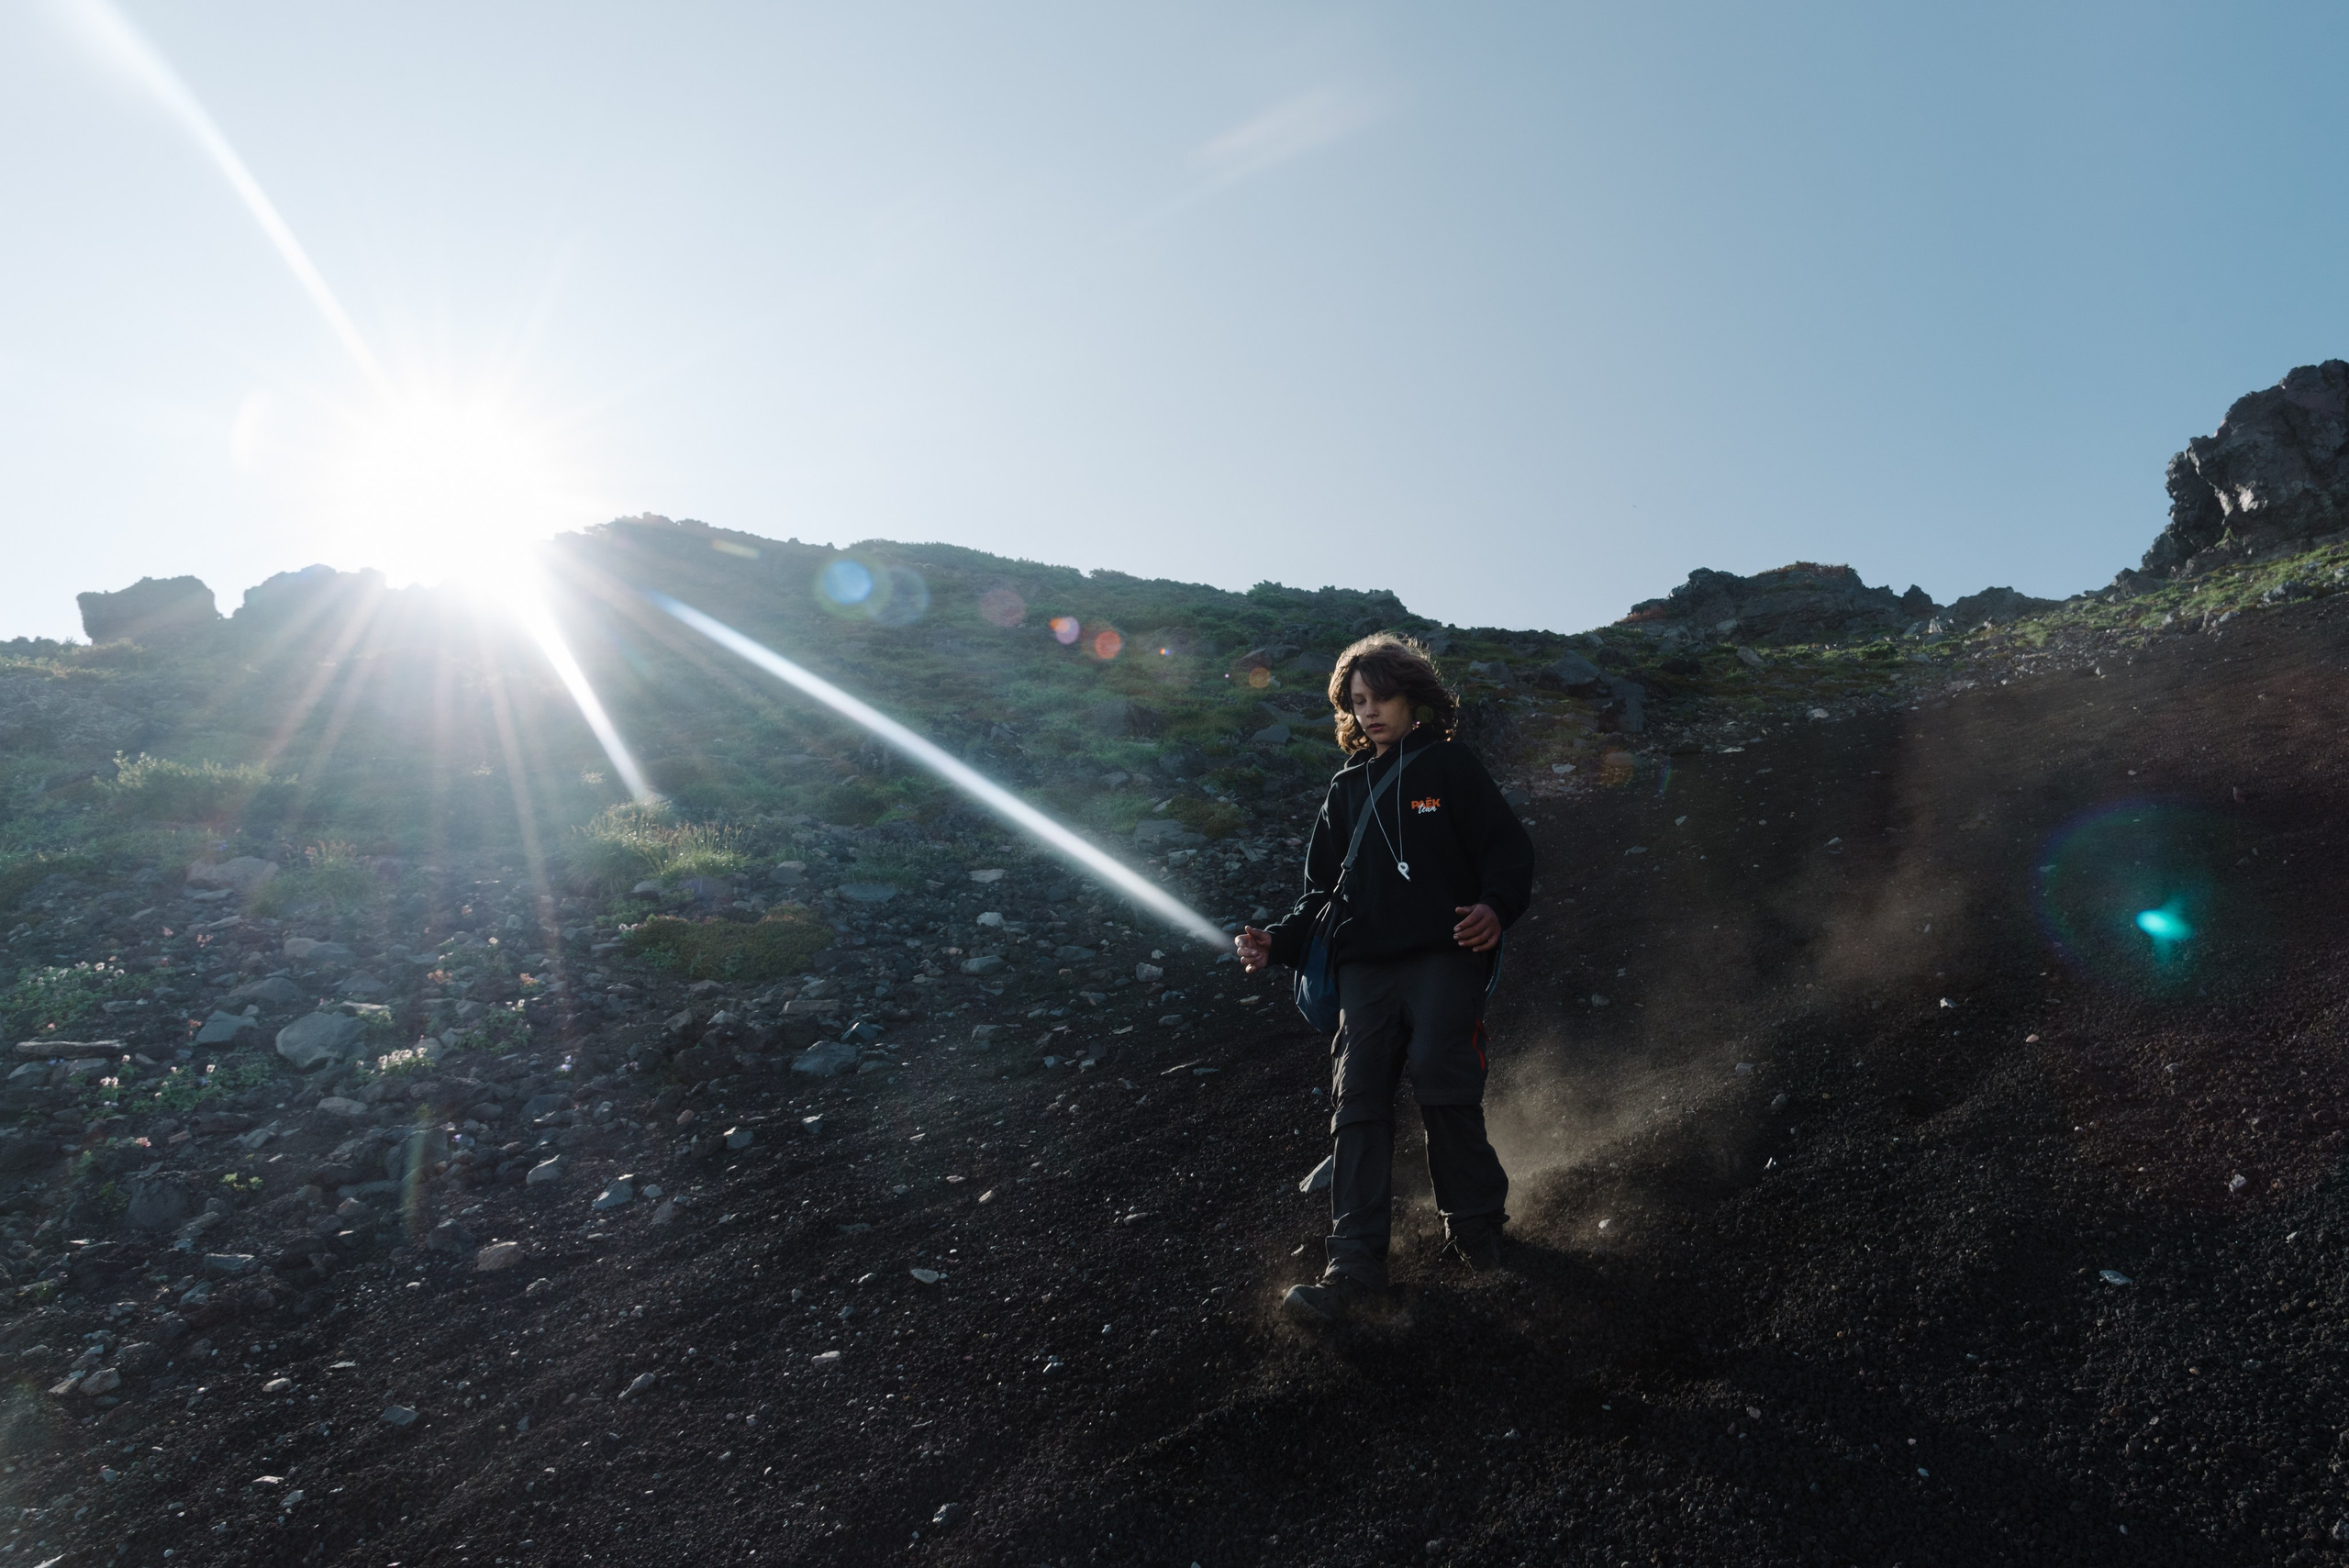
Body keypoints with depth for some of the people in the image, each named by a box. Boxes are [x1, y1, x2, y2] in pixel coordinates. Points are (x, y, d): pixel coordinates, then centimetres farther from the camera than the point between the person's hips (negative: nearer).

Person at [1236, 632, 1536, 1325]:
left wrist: (1496, 907, -17)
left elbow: (1508, 846, 3)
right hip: (1365, 964, 4)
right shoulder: (1348, 787, 21)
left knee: (1441, 1080, -16)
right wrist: (1279, 941, 6)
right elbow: (1324, 888, 22)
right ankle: (1356, 1263, -4)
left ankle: (1476, 1226, 8)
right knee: (1357, 1102, -5)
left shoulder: (1450, 766, 8)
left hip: (1444, 955, -4)